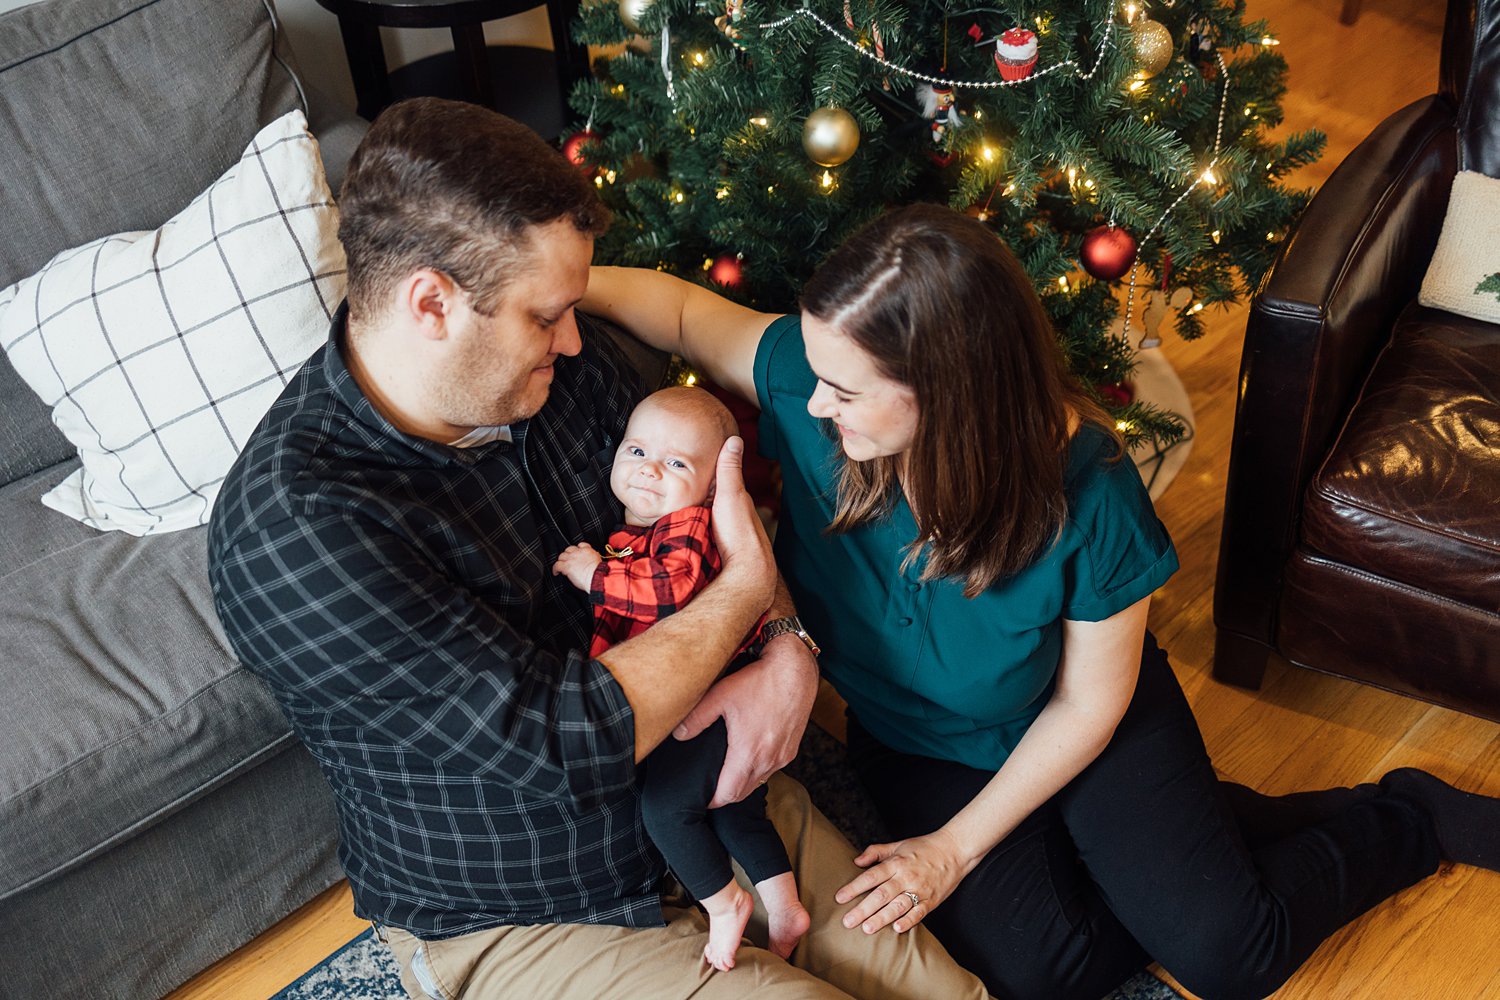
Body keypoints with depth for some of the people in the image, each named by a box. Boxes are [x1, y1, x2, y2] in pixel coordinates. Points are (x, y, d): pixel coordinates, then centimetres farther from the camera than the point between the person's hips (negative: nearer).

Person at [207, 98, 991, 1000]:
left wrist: (789, 651, -13)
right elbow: (570, 742, -31)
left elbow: (702, 500, 8)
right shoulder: (292, 527, -29)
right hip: (516, 924, -6)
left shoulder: (567, 365, -7)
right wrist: (750, 581, -19)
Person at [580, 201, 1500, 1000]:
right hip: (921, 743, 3)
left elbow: (1089, 703, -17)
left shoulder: (1086, 493, -31)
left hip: (1075, 730, -3)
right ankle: (1210, 825, 11)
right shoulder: (807, 380, -26)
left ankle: (1406, 819, 18)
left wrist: (956, 847, -15)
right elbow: (684, 309, -7)